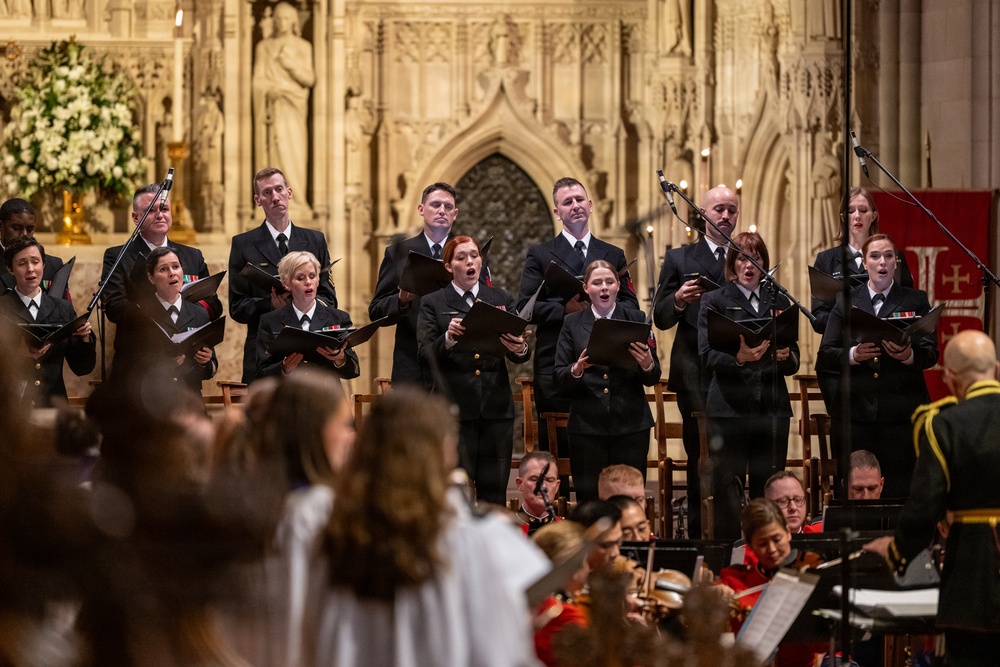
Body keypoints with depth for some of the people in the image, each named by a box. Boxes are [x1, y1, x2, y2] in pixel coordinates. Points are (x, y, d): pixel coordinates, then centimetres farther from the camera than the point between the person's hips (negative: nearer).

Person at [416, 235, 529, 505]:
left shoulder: (502, 300, 15)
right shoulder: (433, 304, 7)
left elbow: (519, 356, 7)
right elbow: (426, 358, -3)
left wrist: (520, 349, -16)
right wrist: (448, 339, -22)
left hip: (496, 408, 3)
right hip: (454, 409, -2)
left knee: (494, 491, 1)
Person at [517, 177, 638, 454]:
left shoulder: (614, 255, 16)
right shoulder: (540, 255, 8)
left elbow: (632, 306, 10)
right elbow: (524, 307, -1)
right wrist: (565, 309, -16)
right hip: (555, 366, -2)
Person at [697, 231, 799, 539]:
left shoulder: (779, 302, 17)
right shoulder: (715, 302, 7)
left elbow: (794, 361, 14)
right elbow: (708, 356, -6)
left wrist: (785, 357, -10)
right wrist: (738, 358, -25)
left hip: (773, 407, 3)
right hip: (730, 407, -3)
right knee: (728, 487, -6)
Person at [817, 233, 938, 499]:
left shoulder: (916, 300, 11)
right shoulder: (846, 301, 14)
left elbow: (931, 354, 1)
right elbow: (825, 356, 6)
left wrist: (909, 355, -21)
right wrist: (853, 354, -14)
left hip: (901, 414, -1)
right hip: (854, 413, 1)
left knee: (899, 492, -6)